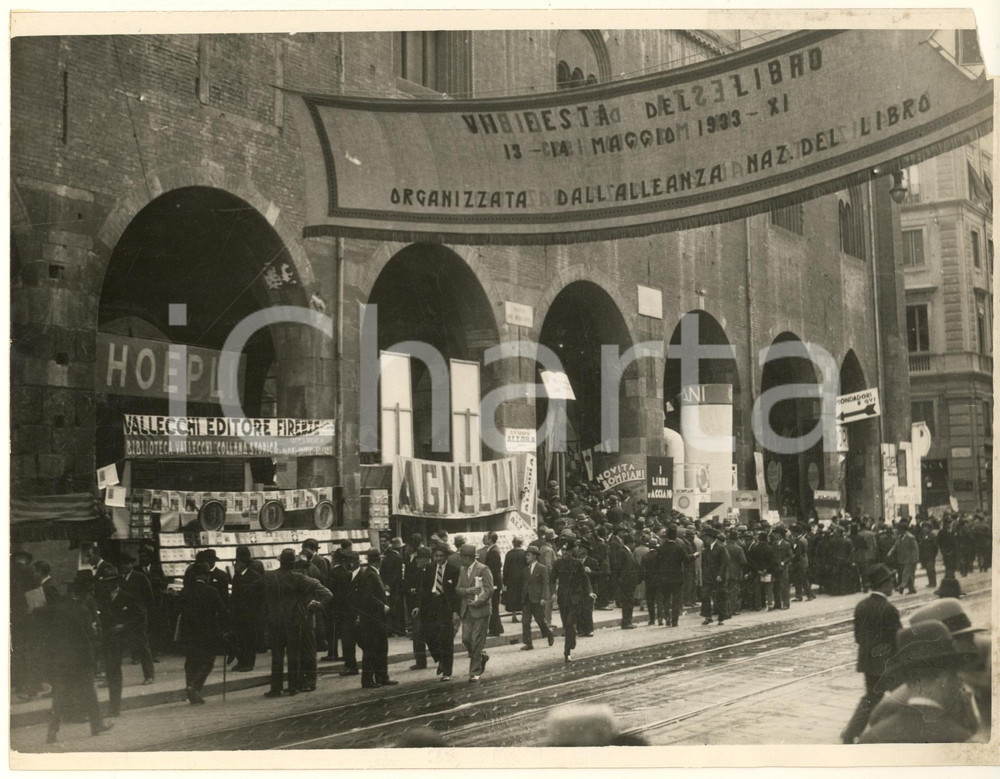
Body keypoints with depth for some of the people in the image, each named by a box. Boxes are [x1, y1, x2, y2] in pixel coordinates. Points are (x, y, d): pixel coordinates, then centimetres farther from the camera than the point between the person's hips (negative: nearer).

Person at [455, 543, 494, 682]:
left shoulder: (483, 569, -7)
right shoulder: (462, 570, 12)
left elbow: (489, 590, -11)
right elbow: (458, 589, 7)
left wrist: (478, 602, -19)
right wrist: (469, 591, -12)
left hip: (480, 610, -6)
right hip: (466, 610, 6)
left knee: (477, 641, -4)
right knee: (466, 639, 1)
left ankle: (475, 672, 4)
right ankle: (481, 657, 28)